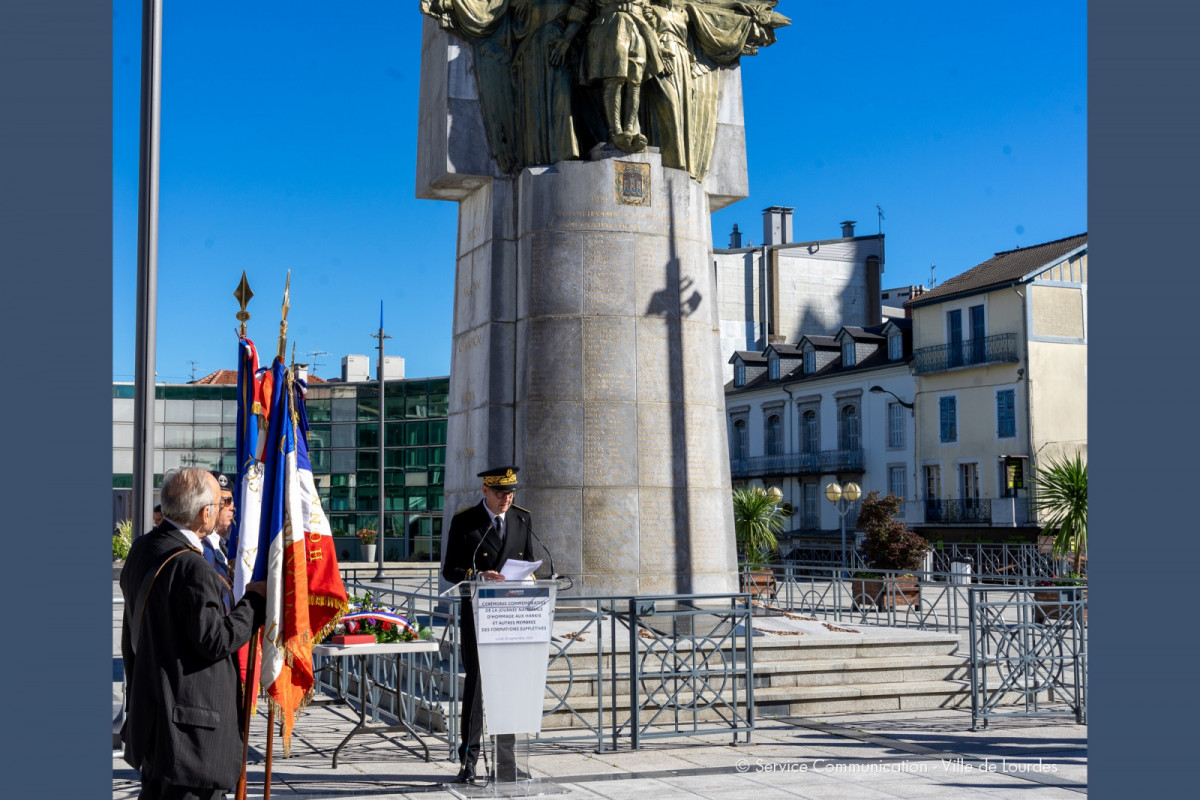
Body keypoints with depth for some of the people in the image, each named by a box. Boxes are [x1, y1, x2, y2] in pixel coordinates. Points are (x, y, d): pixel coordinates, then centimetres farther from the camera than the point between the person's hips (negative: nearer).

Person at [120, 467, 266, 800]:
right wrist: (254, 601, -7)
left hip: (150, 712, 10)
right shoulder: (191, 568, -24)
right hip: (190, 721, -10)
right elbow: (216, 640, -21)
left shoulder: (142, 551, 7)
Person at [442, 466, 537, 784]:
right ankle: (468, 759, 6)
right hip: (477, 614, -3)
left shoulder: (523, 520, 11)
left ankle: (506, 763, 14)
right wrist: (478, 575, -19)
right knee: (475, 682, -2)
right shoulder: (464, 522, -2)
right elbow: (449, 569, -2)